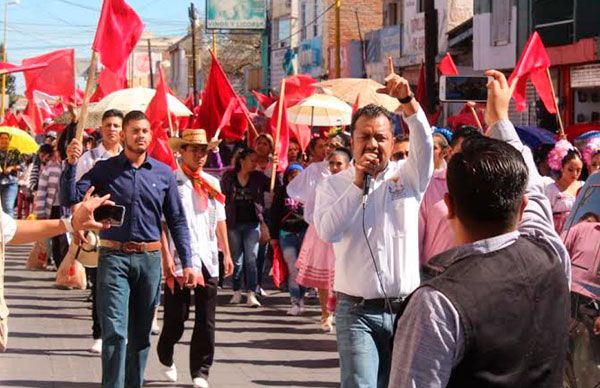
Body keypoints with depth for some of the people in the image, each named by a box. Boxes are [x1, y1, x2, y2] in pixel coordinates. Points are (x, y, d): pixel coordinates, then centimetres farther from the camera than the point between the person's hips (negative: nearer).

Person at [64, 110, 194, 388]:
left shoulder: (164, 174, 7)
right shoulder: (105, 169, 2)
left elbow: (177, 221, 9)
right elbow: (72, 198, -6)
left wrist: (186, 263, 3)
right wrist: (71, 165, -19)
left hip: (149, 260, 3)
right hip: (114, 258, -2)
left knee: (140, 334, 11)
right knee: (115, 332, -11)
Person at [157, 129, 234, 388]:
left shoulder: (212, 184, 14)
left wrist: (226, 253, 14)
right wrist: (166, 255, -15)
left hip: (207, 260, 5)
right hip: (179, 259, -4)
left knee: (206, 321, 3)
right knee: (176, 318, 2)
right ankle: (166, 358, 29)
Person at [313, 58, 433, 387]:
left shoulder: (407, 176, 5)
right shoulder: (334, 184, 2)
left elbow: (424, 144, -15)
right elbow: (328, 231, -14)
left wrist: (407, 100, -30)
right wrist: (358, 183, -16)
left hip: (405, 308, 2)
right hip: (357, 312, -2)